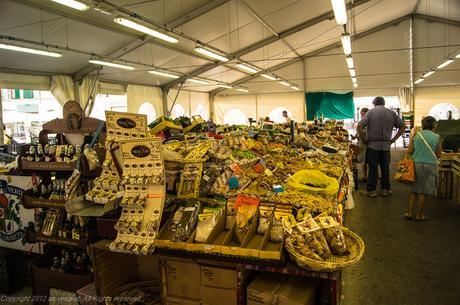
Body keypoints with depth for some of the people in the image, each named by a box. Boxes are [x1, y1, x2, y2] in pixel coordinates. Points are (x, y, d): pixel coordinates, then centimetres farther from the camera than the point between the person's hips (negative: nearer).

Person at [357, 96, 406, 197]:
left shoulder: (371, 112, -2)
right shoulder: (392, 113, 8)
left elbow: (360, 126, -12)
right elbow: (403, 126, 9)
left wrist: (364, 139, -3)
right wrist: (393, 139, 10)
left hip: (373, 144, -3)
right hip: (386, 145, 3)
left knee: (373, 168, 2)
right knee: (385, 168, 11)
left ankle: (371, 190, 8)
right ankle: (386, 189, 18)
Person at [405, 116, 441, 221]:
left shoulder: (416, 135, 0)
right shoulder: (437, 137, -3)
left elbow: (409, 151, -4)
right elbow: (438, 155, 0)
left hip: (416, 164, 2)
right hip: (430, 165, -1)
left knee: (413, 190, 13)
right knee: (423, 192, 6)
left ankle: (409, 212, 13)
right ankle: (419, 215, 13)